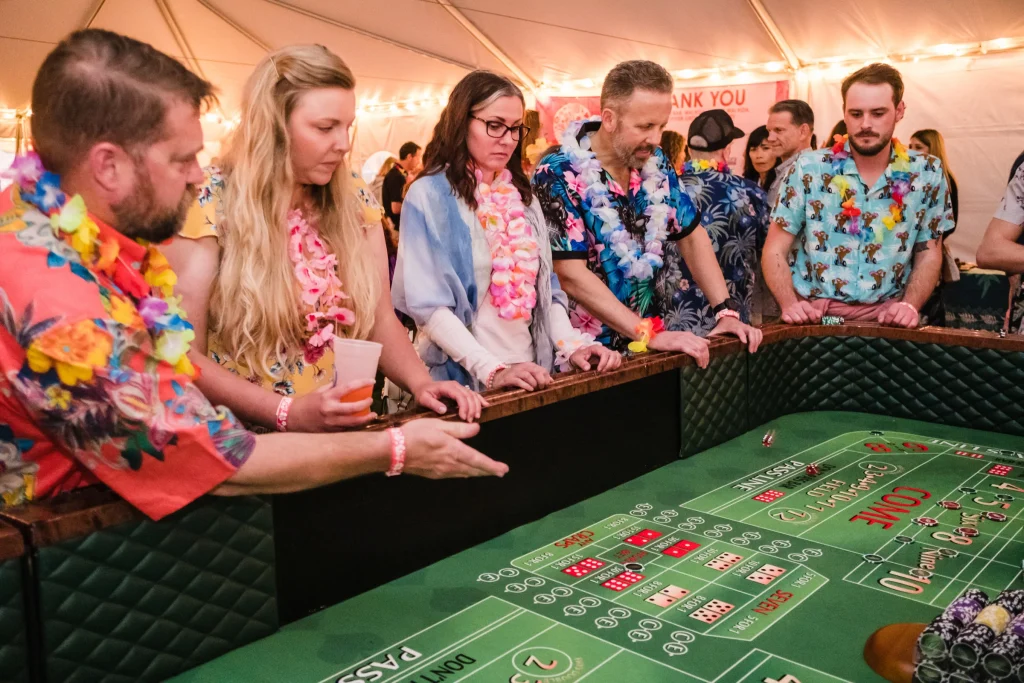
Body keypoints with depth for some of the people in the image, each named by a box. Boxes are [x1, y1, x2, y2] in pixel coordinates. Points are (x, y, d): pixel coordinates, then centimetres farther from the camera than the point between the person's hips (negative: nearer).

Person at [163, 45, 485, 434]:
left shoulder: (355, 202, 6)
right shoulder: (210, 204, -7)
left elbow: (380, 320, 10)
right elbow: (185, 354, -9)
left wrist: (420, 382, -8)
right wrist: (289, 413, -20)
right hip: (248, 443, -4)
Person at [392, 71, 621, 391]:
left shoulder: (522, 195, 11)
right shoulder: (429, 196, -7)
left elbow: (544, 284, 12)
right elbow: (427, 305, -13)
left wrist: (571, 344, -5)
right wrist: (492, 371, -22)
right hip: (465, 381, -5)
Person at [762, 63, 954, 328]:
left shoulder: (927, 174, 3)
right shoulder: (808, 169, -2)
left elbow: (929, 254, 10)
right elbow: (775, 251, -1)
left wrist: (909, 305, -8)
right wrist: (789, 304, -17)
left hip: (886, 316, 1)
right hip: (812, 315, -1)